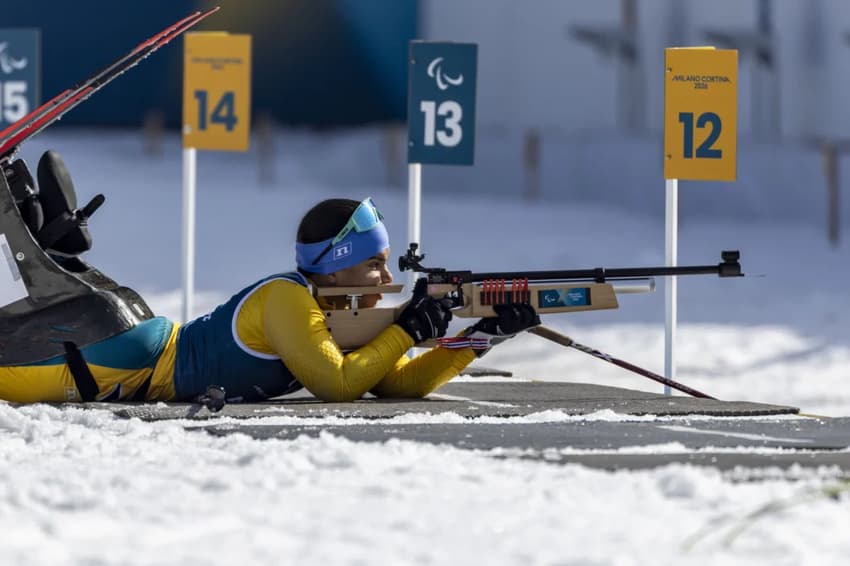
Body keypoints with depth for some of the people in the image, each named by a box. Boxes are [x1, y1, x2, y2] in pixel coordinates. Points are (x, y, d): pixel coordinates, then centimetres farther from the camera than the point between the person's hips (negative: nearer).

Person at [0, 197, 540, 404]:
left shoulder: (348, 313, 4)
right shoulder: (288, 301, -23)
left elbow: (402, 383, 2)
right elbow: (337, 385, -29)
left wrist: (481, 336, -7)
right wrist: (408, 331, -23)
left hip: (167, 346, 8)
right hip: (141, 362, -8)